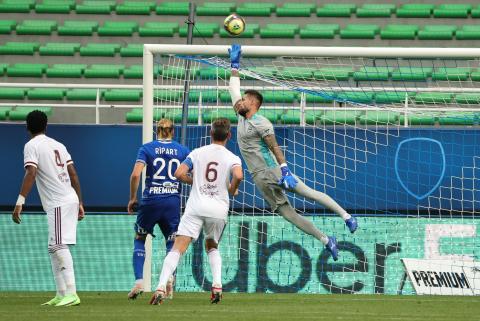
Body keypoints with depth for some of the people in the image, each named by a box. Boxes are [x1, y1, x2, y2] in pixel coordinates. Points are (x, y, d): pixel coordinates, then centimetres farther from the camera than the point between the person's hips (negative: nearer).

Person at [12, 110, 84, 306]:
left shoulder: (32, 145, -5)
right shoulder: (58, 145, 18)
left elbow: (31, 174, -19)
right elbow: (73, 175, 16)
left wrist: (20, 202, -24)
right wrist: (80, 203, 21)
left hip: (59, 202, -9)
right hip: (71, 200, 9)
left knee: (59, 246, -16)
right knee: (54, 248, 15)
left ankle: (71, 293, -28)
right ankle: (61, 295, 15)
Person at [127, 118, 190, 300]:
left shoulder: (147, 149, 1)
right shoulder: (183, 150, 7)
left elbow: (135, 175, -10)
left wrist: (132, 198, 0)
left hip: (151, 201, -1)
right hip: (173, 201, 1)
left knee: (139, 239, 14)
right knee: (172, 242, 13)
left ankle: (139, 281, 0)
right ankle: (169, 277, -11)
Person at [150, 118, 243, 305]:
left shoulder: (197, 153, 8)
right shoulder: (232, 158, 4)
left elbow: (179, 173, -2)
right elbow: (238, 176, -17)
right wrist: (232, 190, 4)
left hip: (196, 207, -1)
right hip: (219, 209, 1)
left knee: (178, 248, -9)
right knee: (212, 246, 25)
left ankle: (161, 287, -24)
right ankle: (217, 285, 6)